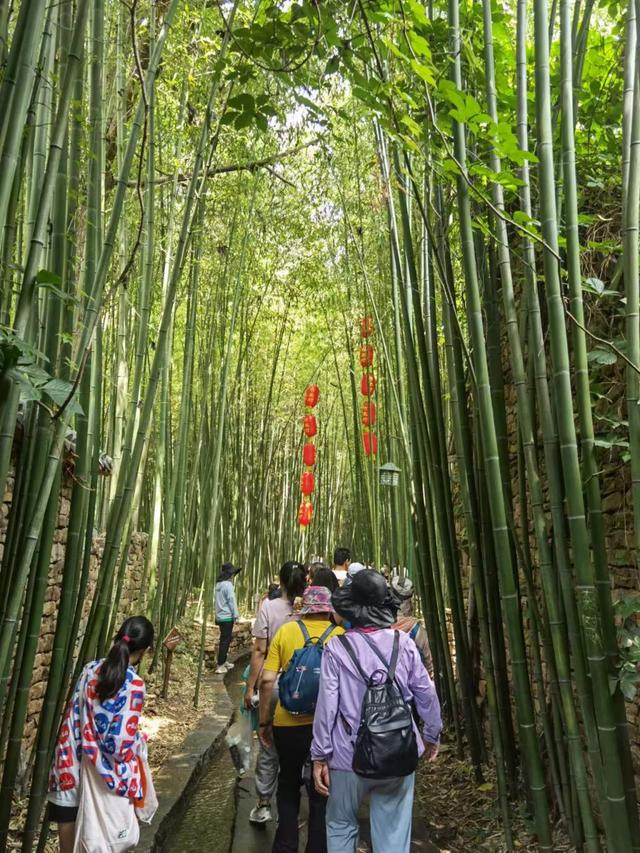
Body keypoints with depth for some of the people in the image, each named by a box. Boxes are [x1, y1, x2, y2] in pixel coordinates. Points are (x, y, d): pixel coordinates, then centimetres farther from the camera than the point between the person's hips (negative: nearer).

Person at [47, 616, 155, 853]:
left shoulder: (90, 670, -4)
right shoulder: (134, 685, -22)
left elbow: (72, 720, 3)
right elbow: (122, 743, -20)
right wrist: (138, 742, 1)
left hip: (73, 767, 6)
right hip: (104, 777, -5)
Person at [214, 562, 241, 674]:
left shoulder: (219, 584, 11)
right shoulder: (228, 584, -16)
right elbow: (231, 601, -17)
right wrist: (236, 615, -11)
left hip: (220, 616, 9)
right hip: (227, 616, -9)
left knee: (225, 639, 19)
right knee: (225, 640, -3)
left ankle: (223, 662, 27)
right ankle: (220, 666, -1)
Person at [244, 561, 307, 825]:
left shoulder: (269, 607, -9)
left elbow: (259, 651, -8)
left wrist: (250, 686, 0)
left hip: (273, 685, -1)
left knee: (268, 746, 15)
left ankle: (263, 805, 24)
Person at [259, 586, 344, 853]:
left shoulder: (286, 631, -4)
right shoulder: (341, 636, -7)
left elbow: (267, 680, -6)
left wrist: (264, 722, 5)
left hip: (288, 723, 1)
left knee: (288, 786, 24)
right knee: (322, 793, 18)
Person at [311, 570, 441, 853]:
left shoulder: (337, 648, -12)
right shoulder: (404, 643, -6)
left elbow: (327, 705, -12)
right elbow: (426, 694, 1)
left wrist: (320, 755, -2)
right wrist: (432, 735, 17)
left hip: (350, 755, -1)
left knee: (341, 826, 21)